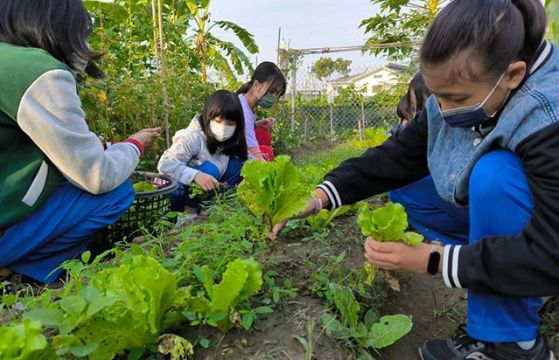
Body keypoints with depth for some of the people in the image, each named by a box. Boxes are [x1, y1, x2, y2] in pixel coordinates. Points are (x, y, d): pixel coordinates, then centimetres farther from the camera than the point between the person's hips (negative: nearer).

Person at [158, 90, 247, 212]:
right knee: (210, 170, -33)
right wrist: (195, 175, -46)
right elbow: (165, 164, -32)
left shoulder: (229, 141, -6)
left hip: (205, 189, 6)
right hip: (179, 191, -6)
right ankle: (177, 212, -16)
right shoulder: (193, 138, -25)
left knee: (236, 165, -11)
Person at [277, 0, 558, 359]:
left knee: (495, 172, -35)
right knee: (404, 192, -6)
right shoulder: (458, 97, -13)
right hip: (496, 214, 6)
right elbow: (396, 156, -11)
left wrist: (433, 260, -36)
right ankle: (511, 282, 2)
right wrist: (321, 196, -21)